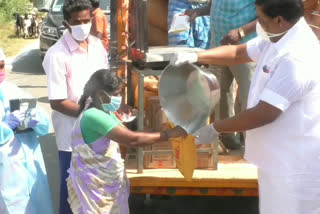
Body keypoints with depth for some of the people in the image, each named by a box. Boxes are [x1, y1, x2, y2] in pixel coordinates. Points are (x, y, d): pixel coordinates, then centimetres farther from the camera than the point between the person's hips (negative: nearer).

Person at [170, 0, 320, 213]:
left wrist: (215, 129, -18)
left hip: (295, 164, -10)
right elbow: (238, 53, 17)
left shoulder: (296, 58, -29)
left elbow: (264, 114, -29)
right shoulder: (277, 38, 3)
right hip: (279, 156, 10)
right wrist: (196, 56, 4)